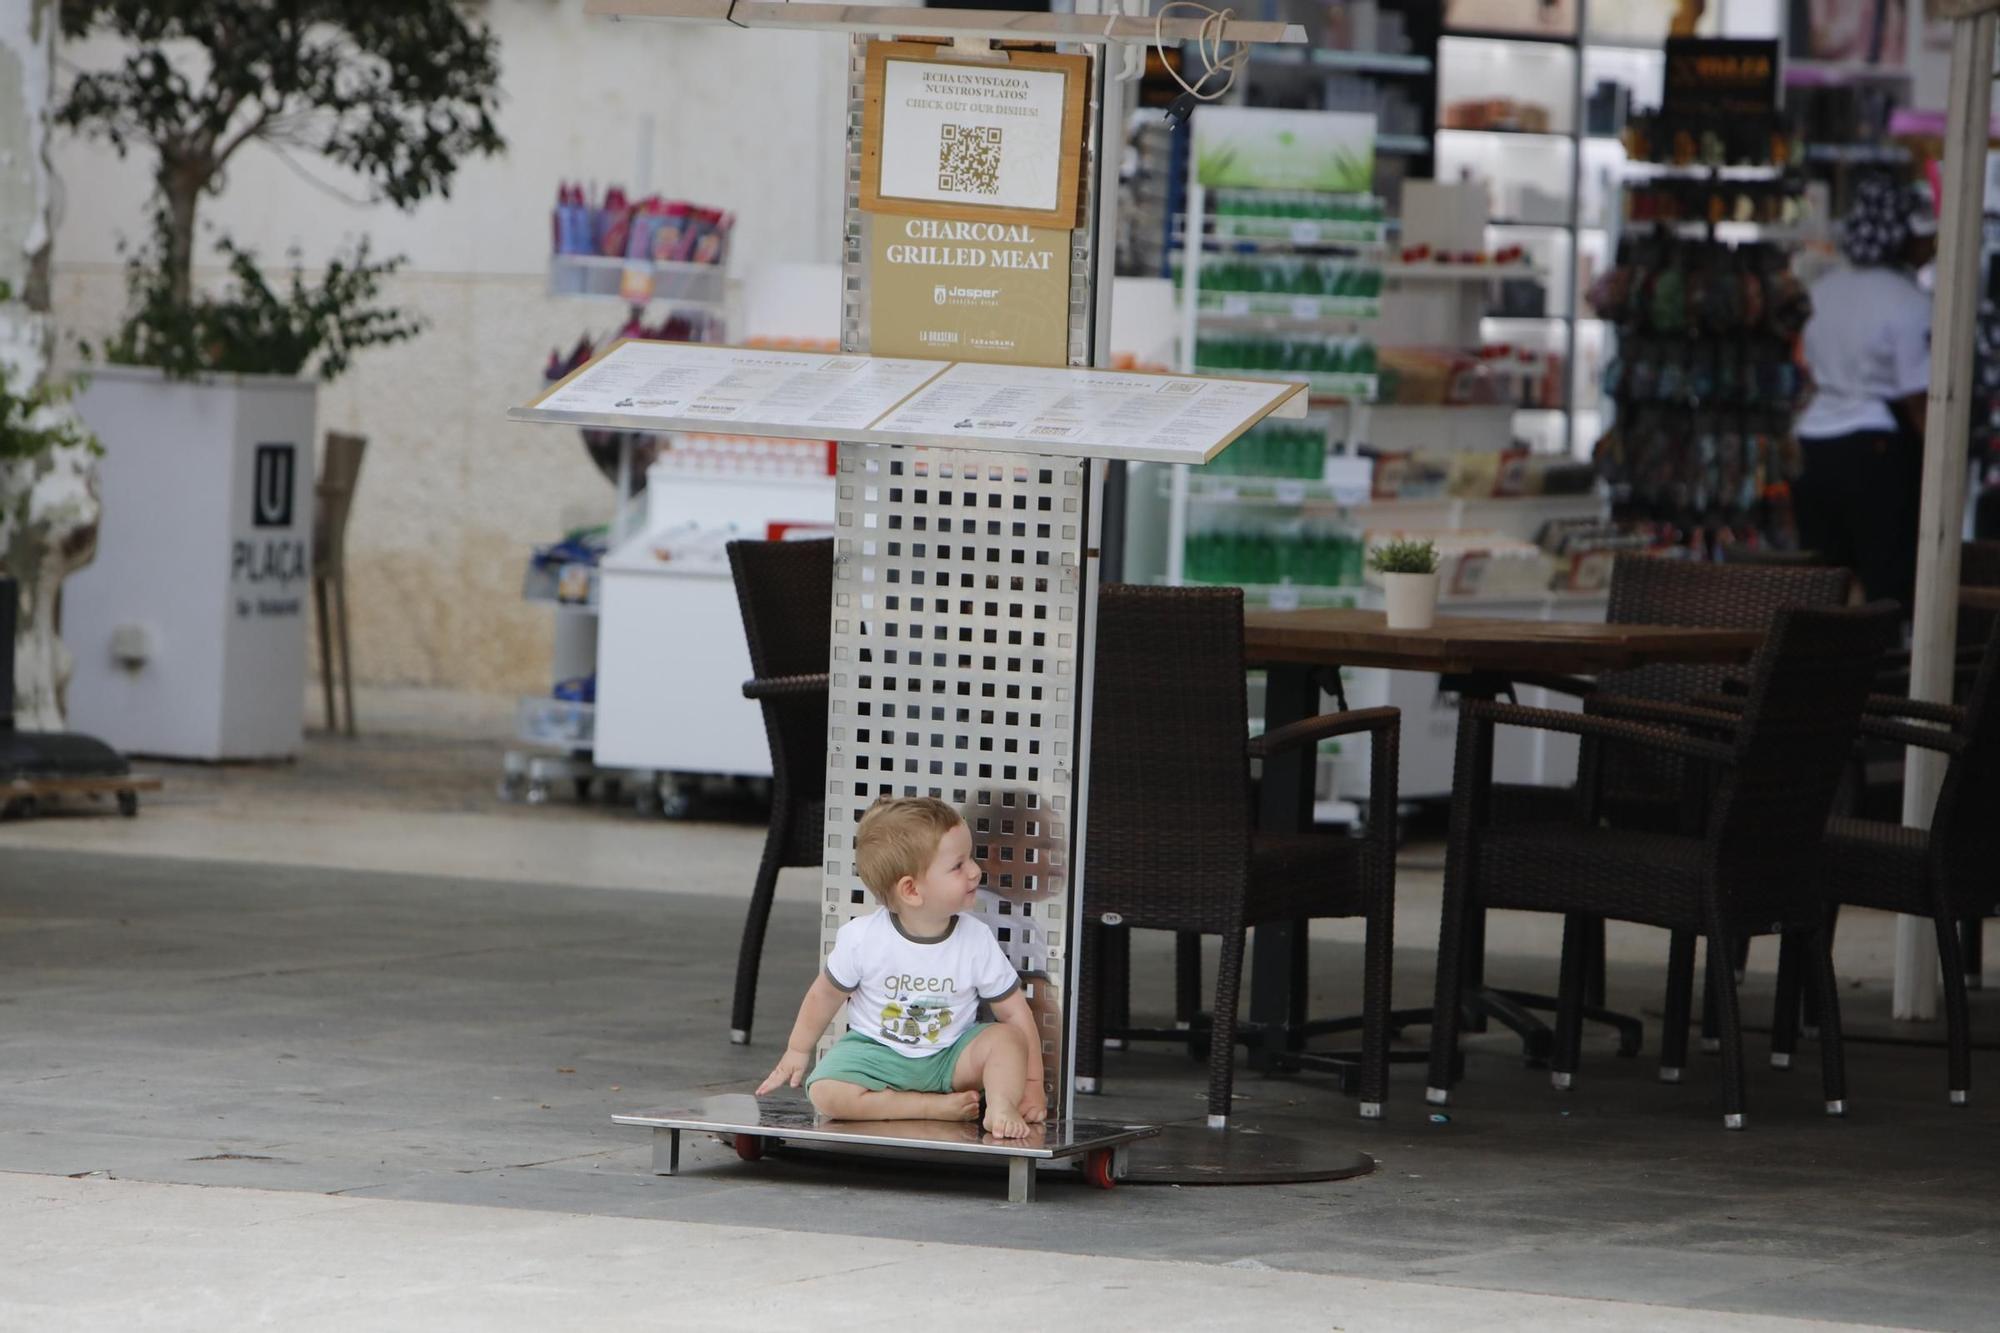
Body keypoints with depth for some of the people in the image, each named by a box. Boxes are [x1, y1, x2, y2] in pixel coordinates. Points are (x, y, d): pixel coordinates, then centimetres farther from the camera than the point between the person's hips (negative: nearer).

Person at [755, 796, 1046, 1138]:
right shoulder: (862, 939, -17)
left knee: (1006, 1039, -25)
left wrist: (1031, 1083, -8)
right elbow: (826, 994, 1)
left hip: (950, 1057, 1)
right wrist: (797, 1051, 13)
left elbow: (1014, 1010, -5)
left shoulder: (977, 940, -13)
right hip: (877, 1054, -1)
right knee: (826, 1093, -30)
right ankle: (938, 1106, -30)